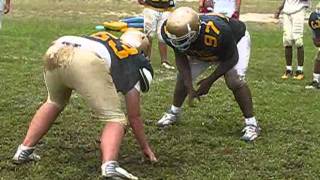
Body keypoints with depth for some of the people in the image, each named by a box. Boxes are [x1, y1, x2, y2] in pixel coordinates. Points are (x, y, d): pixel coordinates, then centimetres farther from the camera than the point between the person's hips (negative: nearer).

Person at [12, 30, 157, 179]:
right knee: (115, 119, 8)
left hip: (55, 52, 6)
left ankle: (24, 150, 35)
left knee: (54, 103, 35)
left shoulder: (105, 38, 41)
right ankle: (109, 166, -17)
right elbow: (134, 117, 29)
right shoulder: (134, 61, 27)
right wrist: (145, 147, 43)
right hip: (86, 62, -6)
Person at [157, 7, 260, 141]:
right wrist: (189, 87, -24)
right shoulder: (171, 32, -33)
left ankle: (251, 123, -8)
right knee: (183, 77, 3)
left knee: (234, 82, -23)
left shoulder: (217, 32, -47)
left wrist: (209, 81, -23)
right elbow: (181, 58, -15)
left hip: (236, 41, -5)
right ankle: (174, 113, 26)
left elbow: (231, 59, -27)